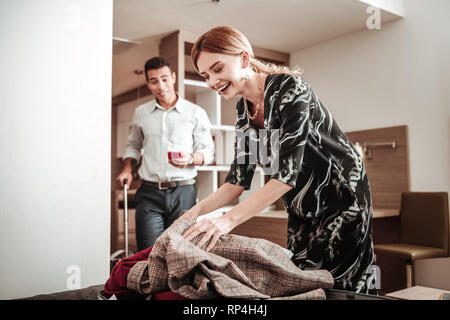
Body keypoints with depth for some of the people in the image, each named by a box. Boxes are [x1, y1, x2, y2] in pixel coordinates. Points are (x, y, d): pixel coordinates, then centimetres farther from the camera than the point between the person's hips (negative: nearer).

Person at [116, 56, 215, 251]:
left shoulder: (195, 113, 5)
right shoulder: (141, 113, 13)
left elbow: (208, 151, 5)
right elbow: (133, 146, 27)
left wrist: (190, 159, -16)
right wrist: (127, 169, 9)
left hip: (183, 192, -1)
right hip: (149, 193, 2)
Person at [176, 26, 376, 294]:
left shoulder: (290, 87, -22)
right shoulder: (244, 110, 2)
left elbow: (287, 173, -30)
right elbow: (238, 180, 1)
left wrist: (230, 219, -33)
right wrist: (198, 209, -14)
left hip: (341, 200, -7)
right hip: (302, 211, 7)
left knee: (339, 287, -4)